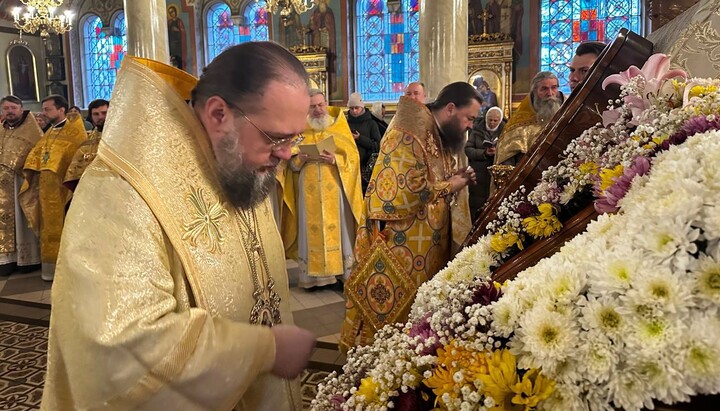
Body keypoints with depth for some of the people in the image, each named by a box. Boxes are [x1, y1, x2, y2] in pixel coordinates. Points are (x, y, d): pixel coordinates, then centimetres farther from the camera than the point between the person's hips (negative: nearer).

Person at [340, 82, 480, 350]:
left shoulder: (438, 135, 11)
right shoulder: (410, 134, -20)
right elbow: (406, 191, -27)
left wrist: (456, 178, 1)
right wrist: (450, 186, -13)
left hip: (427, 245, 10)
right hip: (401, 244, -9)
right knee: (392, 309, 1)